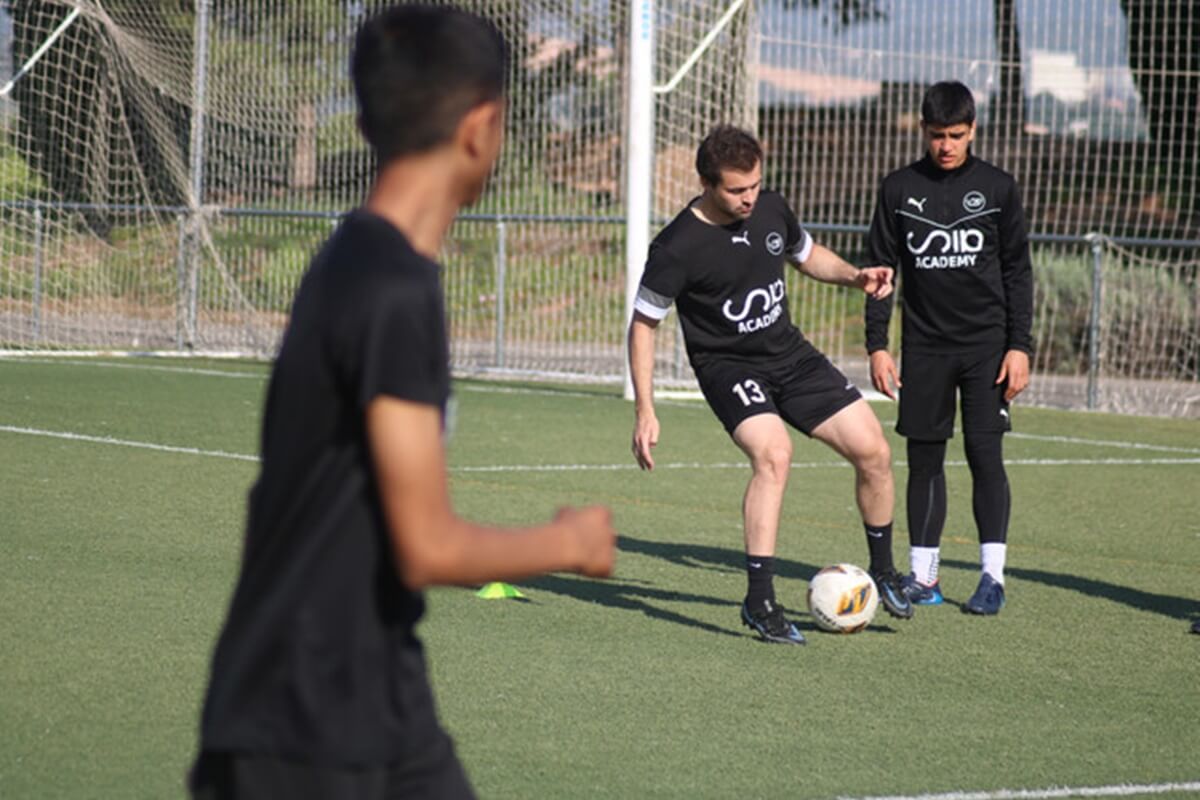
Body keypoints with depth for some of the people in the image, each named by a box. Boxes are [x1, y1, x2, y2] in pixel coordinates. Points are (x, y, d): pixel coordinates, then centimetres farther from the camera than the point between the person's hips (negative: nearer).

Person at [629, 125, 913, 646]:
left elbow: (807, 255, 19)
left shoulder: (772, 210, -3)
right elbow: (643, 324, -11)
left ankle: (882, 570, 21)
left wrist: (854, 276, -1)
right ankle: (759, 602, -25)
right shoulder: (677, 248, -20)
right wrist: (645, 412, -15)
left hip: (790, 354, 6)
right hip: (728, 365, -6)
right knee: (773, 453, -32)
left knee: (873, 451, -2)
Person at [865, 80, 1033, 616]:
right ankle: (923, 575, 11)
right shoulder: (899, 189, 4)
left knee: (985, 453, -7)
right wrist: (877, 346, 0)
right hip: (924, 345, 2)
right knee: (924, 457, 3)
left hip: (986, 342, -1)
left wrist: (1019, 345, -3)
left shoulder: (997, 188, 2)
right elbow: (880, 269, 7)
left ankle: (993, 575, -3)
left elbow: (1017, 271, 4)